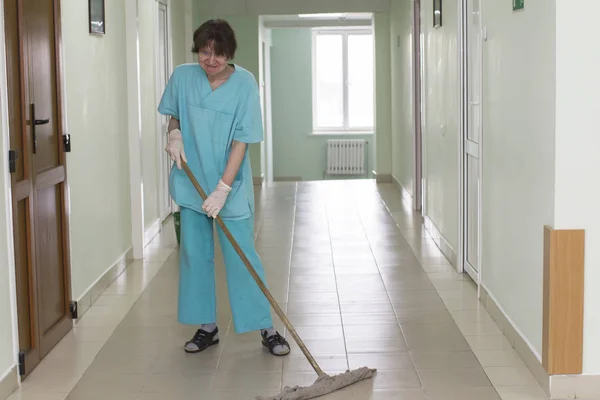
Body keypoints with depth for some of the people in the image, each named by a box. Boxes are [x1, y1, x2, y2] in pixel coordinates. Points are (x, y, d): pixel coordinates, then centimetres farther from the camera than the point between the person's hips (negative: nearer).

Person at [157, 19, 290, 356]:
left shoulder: (245, 83, -14)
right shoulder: (183, 76, -3)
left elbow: (242, 141, -16)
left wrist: (222, 189, -21)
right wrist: (175, 134, -7)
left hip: (231, 188, -3)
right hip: (191, 183, 4)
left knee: (243, 256, -2)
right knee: (194, 254, 8)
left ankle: (266, 328, 8)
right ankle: (207, 326, 21)